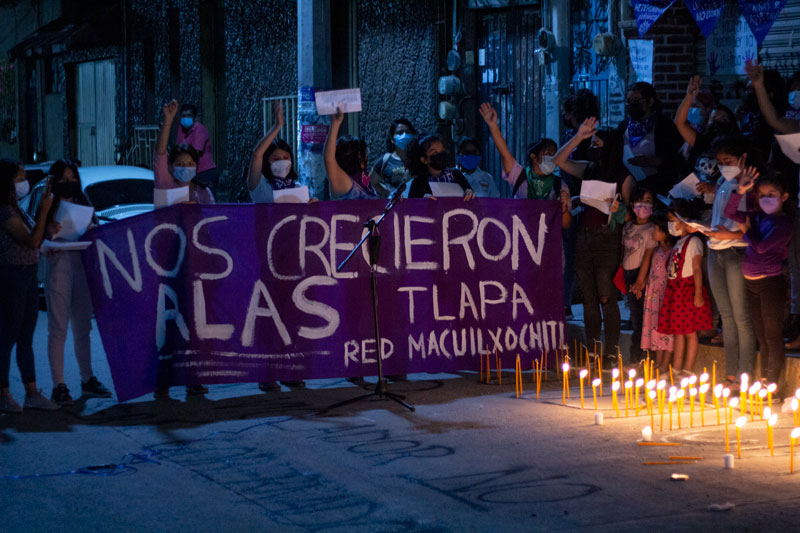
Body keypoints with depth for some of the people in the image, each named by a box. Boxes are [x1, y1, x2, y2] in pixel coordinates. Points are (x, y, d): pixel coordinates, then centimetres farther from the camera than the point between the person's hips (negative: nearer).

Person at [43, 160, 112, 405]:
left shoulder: (82, 205, 15)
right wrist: (49, 234, -26)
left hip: (82, 266, 6)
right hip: (58, 267, -6)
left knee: (83, 328, 12)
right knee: (58, 329, -6)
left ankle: (88, 380, 20)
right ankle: (59, 386, -5)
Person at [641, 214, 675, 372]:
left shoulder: (673, 251, -11)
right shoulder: (656, 250, 13)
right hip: (654, 293, 8)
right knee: (656, 325, 7)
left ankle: (665, 365, -4)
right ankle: (658, 362, 13)